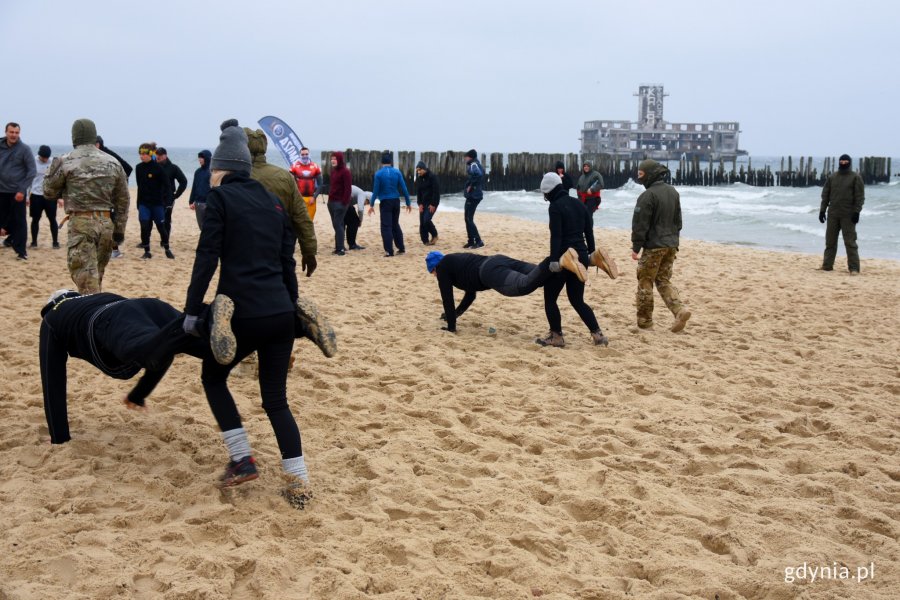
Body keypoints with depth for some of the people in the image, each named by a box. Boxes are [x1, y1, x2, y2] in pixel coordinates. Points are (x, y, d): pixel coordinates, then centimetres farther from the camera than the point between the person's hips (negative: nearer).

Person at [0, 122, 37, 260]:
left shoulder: (24, 149, -7)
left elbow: (32, 171, -8)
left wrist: (22, 190, -14)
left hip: (17, 191, -4)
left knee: (19, 221, -1)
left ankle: (21, 251, 6)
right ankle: (12, 237, 32)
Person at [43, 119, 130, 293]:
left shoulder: (65, 162, -3)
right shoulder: (113, 163, 8)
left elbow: (49, 192, 6)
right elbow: (123, 200, 10)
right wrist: (120, 229, 16)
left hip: (80, 222, -4)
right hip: (106, 223, 4)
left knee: (85, 275, -5)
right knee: (97, 274, 17)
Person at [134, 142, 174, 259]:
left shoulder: (158, 168, -10)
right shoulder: (139, 168, 3)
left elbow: (165, 185, -6)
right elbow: (139, 184, 12)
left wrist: (162, 198, -14)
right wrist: (139, 202, 12)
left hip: (157, 203, -3)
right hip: (143, 203, 3)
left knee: (161, 227, 6)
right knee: (144, 227, -5)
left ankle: (167, 249, 24)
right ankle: (147, 252, 5)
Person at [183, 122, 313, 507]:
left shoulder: (220, 197, -2)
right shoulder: (272, 201, 16)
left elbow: (207, 259, -9)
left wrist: (191, 311, -5)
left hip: (243, 313, -5)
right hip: (281, 313, 5)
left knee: (213, 377, 20)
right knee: (276, 399, 13)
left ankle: (242, 460, 13)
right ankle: (298, 483, 7)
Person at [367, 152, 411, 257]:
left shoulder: (378, 173, -6)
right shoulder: (397, 172, 1)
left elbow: (375, 190, -8)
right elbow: (404, 188, 0)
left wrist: (371, 205, -3)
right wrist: (408, 203, 6)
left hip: (385, 202, -4)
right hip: (396, 201, 4)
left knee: (386, 226, 0)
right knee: (395, 225, 18)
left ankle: (389, 251, -5)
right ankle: (401, 248, 20)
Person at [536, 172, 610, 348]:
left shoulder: (555, 206, -10)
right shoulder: (579, 204, 12)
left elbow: (555, 236, -18)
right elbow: (589, 231, 15)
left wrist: (554, 260, -21)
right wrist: (591, 254, 23)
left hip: (564, 256, -8)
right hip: (580, 255, 8)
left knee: (550, 298, 7)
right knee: (577, 300, 15)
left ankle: (556, 336, 9)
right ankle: (598, 335, 10)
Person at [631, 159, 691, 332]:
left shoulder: (648, 196, -16)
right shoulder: (673, 192, 11)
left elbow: (640, 224, -16)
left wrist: (636, 247, -9)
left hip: (653, 246, -8)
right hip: (671, 245, 8)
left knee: (645, 282, 5)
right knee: (664, 281, 15)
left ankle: (645, 320, 10)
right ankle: (680, 310, -3)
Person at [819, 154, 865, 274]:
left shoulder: (855, 177, 0)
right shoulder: (831, 177, 11)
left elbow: (860, 196, -5)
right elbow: (825, 195, 12)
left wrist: (857, 211, -13)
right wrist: (822, 210, 5)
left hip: (848, 215, -4)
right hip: (833, 214, 4)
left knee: (850, 242, -5)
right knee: (830, 241, 8)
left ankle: (854, 268, -4)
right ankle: (827, 265, 15)